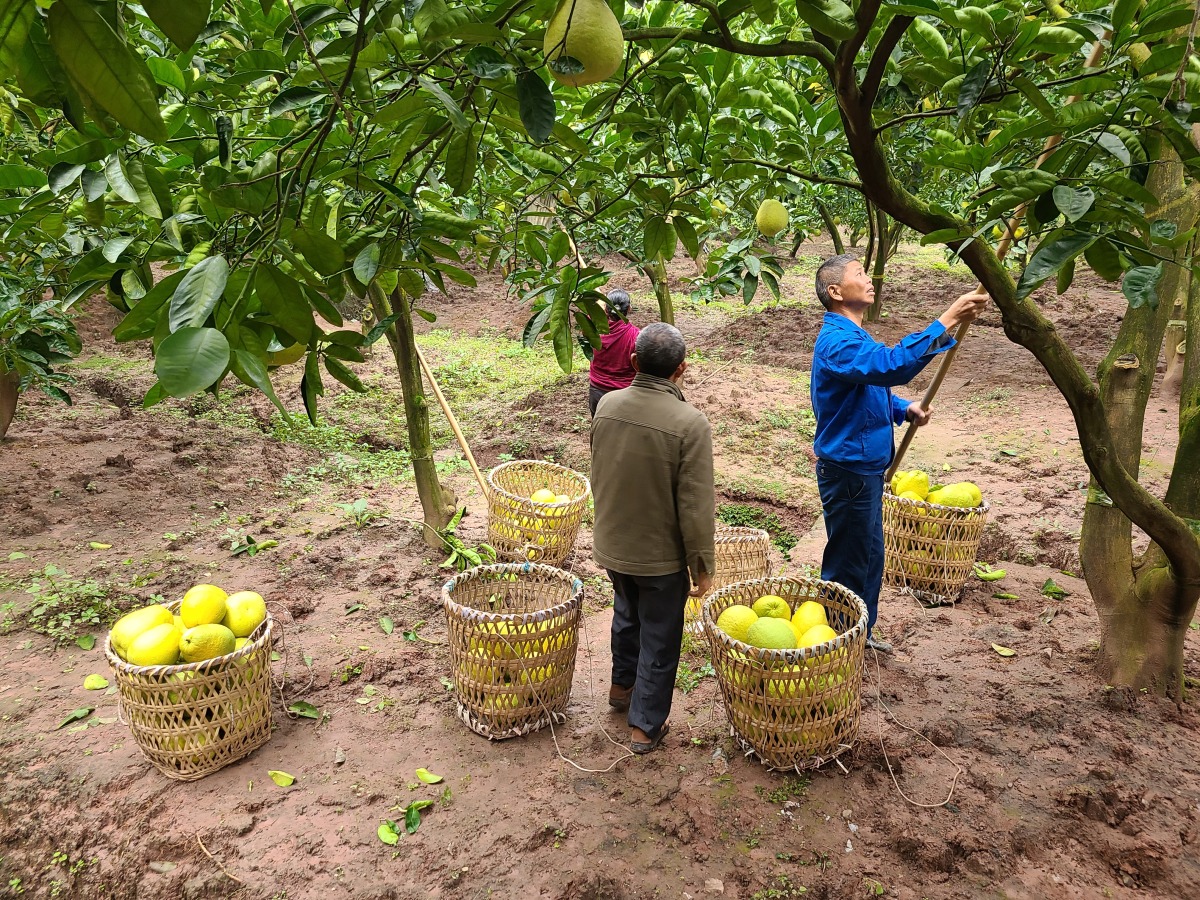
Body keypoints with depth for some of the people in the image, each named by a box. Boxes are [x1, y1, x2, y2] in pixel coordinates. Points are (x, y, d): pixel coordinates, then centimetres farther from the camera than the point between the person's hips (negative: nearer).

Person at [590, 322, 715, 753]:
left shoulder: (607, 405, -9)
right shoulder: (690, 422, -25)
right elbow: (695, 508, -21)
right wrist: (702, 567, -8)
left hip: (611, 545, 5)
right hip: (661, 555, -5)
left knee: (627, 615, 30)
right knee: (658, 640, 14)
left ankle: (622, 686, 50)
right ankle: (645, 726, 27)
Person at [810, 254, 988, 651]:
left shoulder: (852, 336, 12)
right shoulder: (837, 342, -23)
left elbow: (872, 390, 22)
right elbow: (893, 364, -39)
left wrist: (905, 409, 3)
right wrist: (946, 322, -39)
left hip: (865, 467, 10)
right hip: (848, 471, -10)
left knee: (870, 556, 21)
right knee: (848, 561, 3)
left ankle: (861, 631, 37)